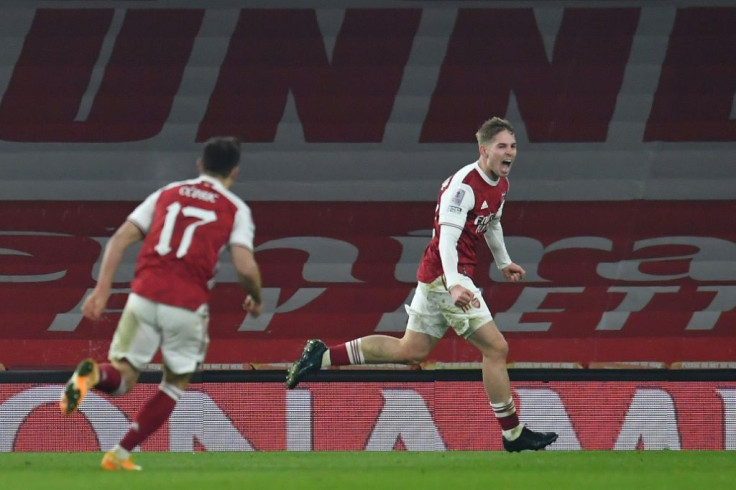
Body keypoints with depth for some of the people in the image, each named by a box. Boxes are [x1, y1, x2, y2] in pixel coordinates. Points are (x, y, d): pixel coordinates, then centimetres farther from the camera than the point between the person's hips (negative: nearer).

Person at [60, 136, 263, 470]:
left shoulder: (167, 194, 17)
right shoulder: (236, 209, 8)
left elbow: (120, 239, 8)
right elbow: (245, 267, -5)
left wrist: (102, 290, 6)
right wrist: (256, 299, 16)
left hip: (144, 296, 2)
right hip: (187, 306, -2)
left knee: (123, 378, 8)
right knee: (175, 384, 19)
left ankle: (94, 374, -29)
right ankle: (121, 453, 10)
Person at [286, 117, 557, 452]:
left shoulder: (501, 184, 9)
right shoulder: (464, 185, -21)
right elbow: (447, 239, -30)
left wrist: (504, 262, 44)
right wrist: (454, 285, -43)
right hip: (447, 275, -10)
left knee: (411, 350, 16)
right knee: (496, 348, -9)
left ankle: (323, 356, 19)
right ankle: (513, 434, -1)